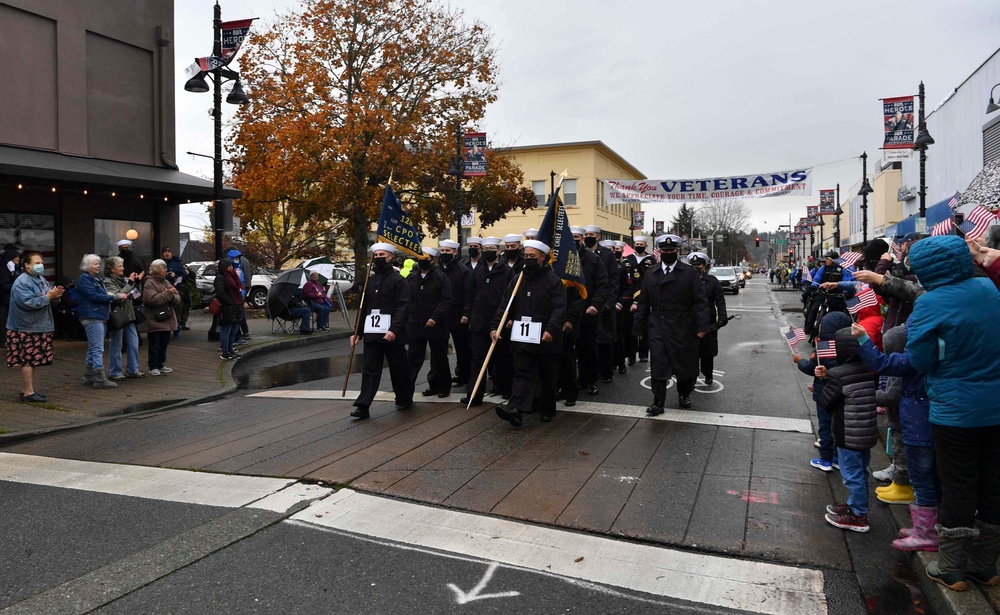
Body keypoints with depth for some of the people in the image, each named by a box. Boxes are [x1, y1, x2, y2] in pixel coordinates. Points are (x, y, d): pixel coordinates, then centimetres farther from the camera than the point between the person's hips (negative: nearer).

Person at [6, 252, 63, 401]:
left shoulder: (41, 280, 14)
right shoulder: (21, 282, -15)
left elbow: (49, 298, 18)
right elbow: (28, 302, -26)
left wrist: (55, 295, -3)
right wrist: (48, 297, -21)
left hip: (38, 327, 9)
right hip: (25, 328, -9)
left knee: (32, 360, 13)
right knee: (27, 360, -5)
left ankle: (27, 389, 21)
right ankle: (28, 392, -1)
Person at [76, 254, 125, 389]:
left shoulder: (97, 279, 20)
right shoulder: (84, 279, -8)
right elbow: (94, 296, -17)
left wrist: (117, 296, 4)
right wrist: (114, 297, -16)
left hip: (101, 316, 10)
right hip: (92, 317, -10)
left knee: (93, 348, 14)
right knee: (98, 348, -12)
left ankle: (89, 376, 21)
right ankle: (100, 379, -12)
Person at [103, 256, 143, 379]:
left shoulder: (123, 279, 12)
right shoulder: (108, 282, -8)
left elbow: (134, 294, 19)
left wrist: (137, 282, 3)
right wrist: (130, 283, -19)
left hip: (128, 315, 7)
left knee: (133, 343, 8)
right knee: (116, 345, 1)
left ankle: (132, 370, 17)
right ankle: (115, 372, 11)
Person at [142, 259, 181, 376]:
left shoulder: (166, 282, 16)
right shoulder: (149, 283, -8)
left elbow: (177, 298, 11)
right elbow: (152, 299, -22)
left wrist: (173, 296, -11)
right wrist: (167, 294, -18)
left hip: (167, 320, 7)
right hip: (155, 321, -7)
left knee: (164, 344, 13)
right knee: (155, 345, -1)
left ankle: (161, 365, 23)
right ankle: (153, 367, 7)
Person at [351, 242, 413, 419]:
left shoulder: (399, 280, -5)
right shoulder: (370, 281, 14)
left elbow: (403, 307, -13)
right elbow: (362, 308, 17)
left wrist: (394, 330, -23)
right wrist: (357, 332, 13)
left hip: (392, 333, -5)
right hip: (371, 332, 5)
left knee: (398, 368, 8)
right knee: (369, 369, 1)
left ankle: (404, 399, 26)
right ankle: (363, 406, -1)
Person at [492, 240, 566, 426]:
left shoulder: (553, 280, -6)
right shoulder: (517, 280, 9)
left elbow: (559, 308, -15)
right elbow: (504, 306, 7)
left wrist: (551, 330, -29)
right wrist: (495, 326, -4)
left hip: (545, 338, -3)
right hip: (522, 337, 3)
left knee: (547, 376, 10)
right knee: (522, 373, -5)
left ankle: (547, 410, 24)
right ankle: (515, 409, -17)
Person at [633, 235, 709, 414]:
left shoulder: (690, 273, 1)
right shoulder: (650, 276, 9)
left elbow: (700, 301, -4)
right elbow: (643, 304, 10)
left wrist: (702, 325, -12)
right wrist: (640, 328, 6)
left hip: (683, 329, -1)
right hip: (658, 329, 1)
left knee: (684, 363, 11)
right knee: (658, 365, -2)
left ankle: (684, 394, 33)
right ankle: (658, 402, 3)